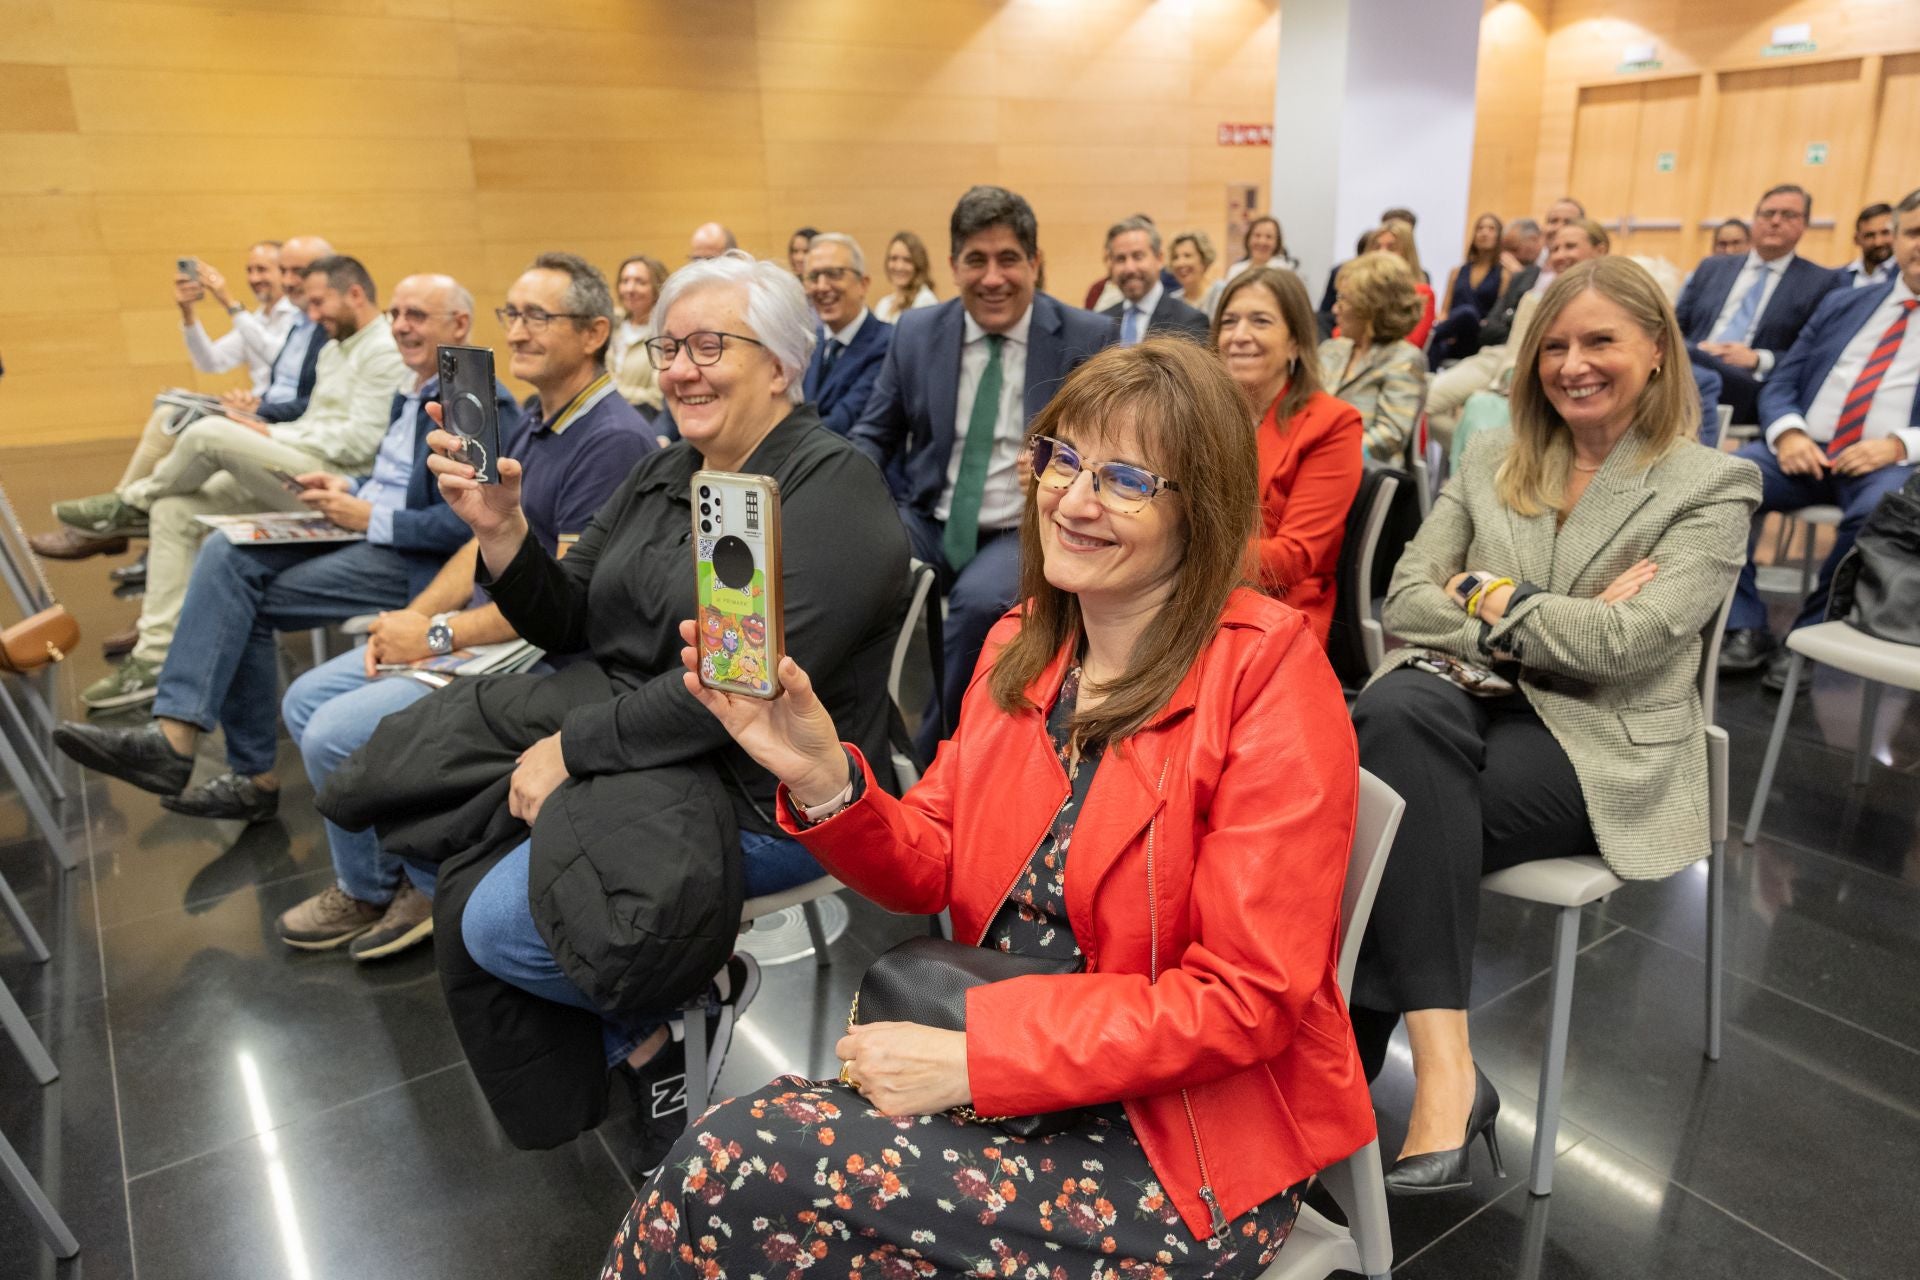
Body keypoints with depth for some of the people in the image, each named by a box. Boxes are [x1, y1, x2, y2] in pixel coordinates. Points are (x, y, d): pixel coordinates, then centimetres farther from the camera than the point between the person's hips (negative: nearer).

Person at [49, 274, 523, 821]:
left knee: (244, 594, -16)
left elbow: (467, 524, -22)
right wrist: (350, 491, 6)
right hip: (368, 535, 10)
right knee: (226, 554, -8)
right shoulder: (412, 394, 18)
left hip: (414, 561, -9)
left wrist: (369, 518, -17)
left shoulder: (484, 406, -13)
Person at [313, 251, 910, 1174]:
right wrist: (500, 529, -6)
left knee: (500, 924, -19)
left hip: (761, 795, -9)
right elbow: (568, 622, 11)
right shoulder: (663, 475, 12)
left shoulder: (832, 489, -14)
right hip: (626, 735, 9)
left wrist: (572, 748, -17)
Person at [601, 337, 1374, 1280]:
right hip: (1007, 1085, 5)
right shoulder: (1022, 643, 4)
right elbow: (928, 873, 5)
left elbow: (1248, 998, -17)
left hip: (1189, 1154, -5)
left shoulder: (1266, 673, -16)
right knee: (725, 1161, -17)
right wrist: (821, 778, -15)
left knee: (734, 1173, -17)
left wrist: (974, 1055, -20)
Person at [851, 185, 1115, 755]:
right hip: (928, 522, 3)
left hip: (1026, 532, -3)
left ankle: (926, 757, -12)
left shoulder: (1088, 338, -2)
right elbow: (874, 434, 14)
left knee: (979, 599, -34)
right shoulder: (916, 332, 7)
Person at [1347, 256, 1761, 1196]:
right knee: (1400, 708, -35)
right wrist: (1546, 627, -9)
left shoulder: (1712, 485, 2)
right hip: (1467, 702, 3)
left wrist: (1488, 596, -4)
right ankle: (1444, 1072, -34)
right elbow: (1406, 601, 3)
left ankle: (1349, 1059, -18)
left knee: (1398, 809, -32)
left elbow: (1624, 642, -13)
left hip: (1599, 742, -3)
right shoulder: (1492, 457, 14)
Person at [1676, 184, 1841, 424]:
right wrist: (1696, 350, -4)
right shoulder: (1711, 268, 25)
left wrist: (1758, 360, -10)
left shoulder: (1820, 283, 14)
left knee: (1688, 359, -37)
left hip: (1754, 389, -3)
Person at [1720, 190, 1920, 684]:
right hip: (1806, 450, 3)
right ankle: (1745, 628, -17)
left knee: (1878, 512, -37)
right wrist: (1789, 433, -10)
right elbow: (1779, 385, 11)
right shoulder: (1841, 303, 18)